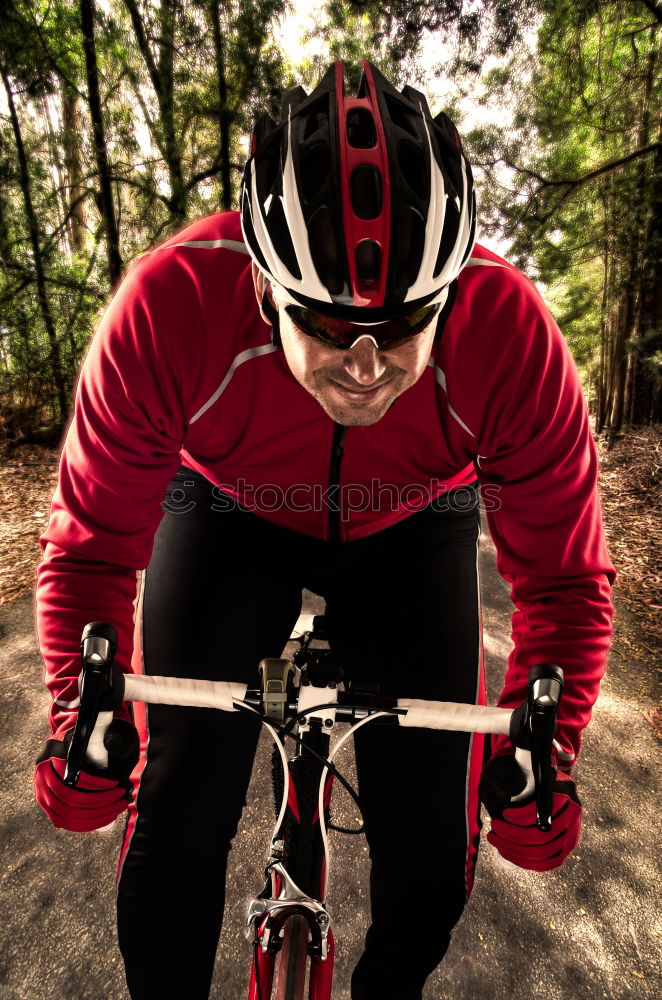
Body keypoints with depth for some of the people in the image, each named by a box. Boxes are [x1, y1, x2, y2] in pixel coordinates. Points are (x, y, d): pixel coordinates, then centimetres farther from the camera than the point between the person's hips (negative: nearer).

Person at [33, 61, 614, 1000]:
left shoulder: (512, 335, -30)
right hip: (230, 510, 1)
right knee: (180, 800, -8)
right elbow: (94, 544, -19)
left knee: (430, 825, -1)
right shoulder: (172, 305, -31)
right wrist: (82, 718, -28)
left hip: (411, 525, 1)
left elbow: (564, 576, -17)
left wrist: (542, 752, -24)